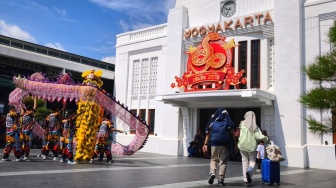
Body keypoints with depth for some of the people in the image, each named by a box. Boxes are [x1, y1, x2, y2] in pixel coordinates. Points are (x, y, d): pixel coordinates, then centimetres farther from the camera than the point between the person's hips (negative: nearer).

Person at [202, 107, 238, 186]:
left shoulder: (212, 122, 8)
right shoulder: (228, 122, 5)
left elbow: (208, 134, 6)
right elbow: (232, 134, 2)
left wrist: (205, 144, 9)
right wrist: (235, 145, 6)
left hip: (214, 144, 1)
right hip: (225, 144, -1)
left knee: (213, 159, 16)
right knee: (223, 162, 6)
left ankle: (212, 173, -6)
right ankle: (221, 180, 5)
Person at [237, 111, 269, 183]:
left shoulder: (242, 124, -6)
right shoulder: (255, 126, -6)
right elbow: (259, 136, -10)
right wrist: (266, 138, 6)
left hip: (243, 145, 0)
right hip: (251, 146, 0)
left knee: (244, 161, 11)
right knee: (252, 161, 13)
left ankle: (245, 178, 9)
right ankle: (249, 171, -17)